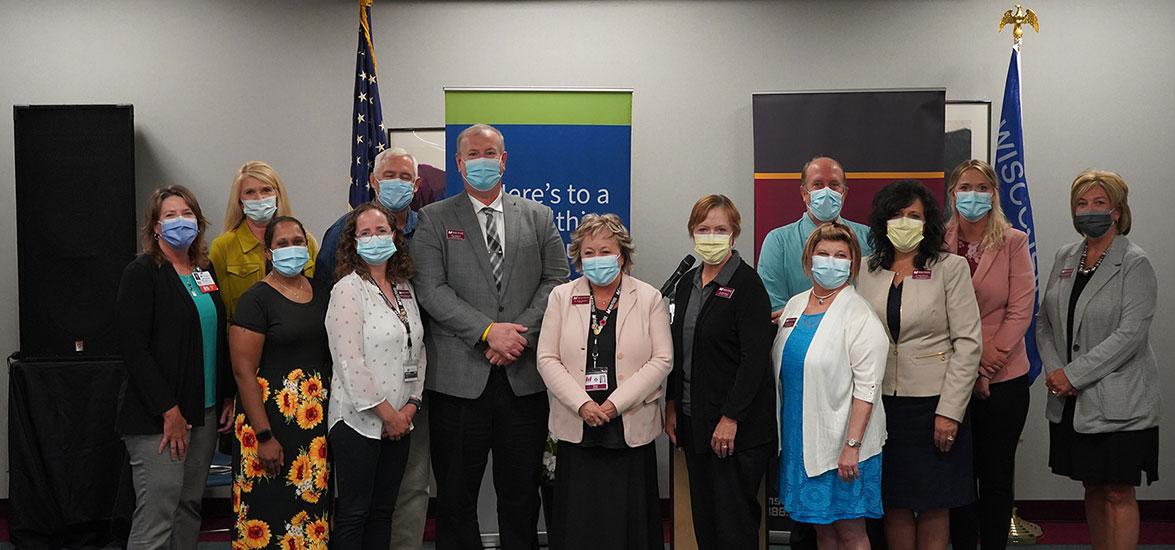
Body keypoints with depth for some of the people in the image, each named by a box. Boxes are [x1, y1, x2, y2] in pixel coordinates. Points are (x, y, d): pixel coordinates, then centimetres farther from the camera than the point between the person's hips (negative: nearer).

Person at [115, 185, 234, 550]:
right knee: (156, 517, -8)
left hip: (206, 410, 7)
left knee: (190, 506, 10)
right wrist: (169, 411, -17)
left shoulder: (205, 272, 14)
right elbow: (133, 347, -13)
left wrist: (228, 397, 8)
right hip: (158, 417, -7)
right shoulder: (142, 273, -6)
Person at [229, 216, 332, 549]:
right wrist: (265, 436, -17)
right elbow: (243, 370, -12)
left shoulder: (321, 294, 10)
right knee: (272, 508, -2)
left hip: (318, 421, 5)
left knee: (314, 503, 9)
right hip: (273, 420, -5)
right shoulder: (256, 299, -7)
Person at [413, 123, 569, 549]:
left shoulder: (538, 217, 12)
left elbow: (557, 281, 4)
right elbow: (432, 290, -6)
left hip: (524, 377, 2)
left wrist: (521, 334, -10)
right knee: (456, 495, 7)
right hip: (460, 377, -1)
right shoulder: (434, 219, 5)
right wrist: (488, 331, -15)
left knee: (521, 493, 9)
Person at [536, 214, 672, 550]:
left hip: (631, 429, -1)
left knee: (629, 522, 3)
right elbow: (547, 359, 2)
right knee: (578, 522, 5)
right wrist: (582, 404, -11)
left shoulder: (649, 298, 3)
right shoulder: (561, 297, 7)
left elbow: (662, 360, -4)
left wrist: (616, 403, -12)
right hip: (577, 430, 1)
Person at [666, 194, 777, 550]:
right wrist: (671, 406, 11)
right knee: (704, 517, 12)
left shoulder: (747, 284, -10)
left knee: (734, 520, -2)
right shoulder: (688, 283, 12)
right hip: (692, 420, 7)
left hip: (737, 426, -7)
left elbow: (755, 358, -16)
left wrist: (731, 418, -19)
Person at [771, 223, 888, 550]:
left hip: (842, 444, -6)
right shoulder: (794, 305, 10)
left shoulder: (859, 315, -10)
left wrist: (852, 446, -21)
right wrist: (782, 434, 15)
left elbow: (867, 387, -15)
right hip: (801, 439, 6)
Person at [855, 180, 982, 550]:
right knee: (894, 503, 9)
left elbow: (968, 343, -7)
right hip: (882, 402, 3)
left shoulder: (951, 268, -3)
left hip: (933, 401, -3)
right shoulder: (868, 270, 7)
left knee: (933, 505, 5)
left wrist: (949, 410, -12)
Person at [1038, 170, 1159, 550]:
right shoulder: (1065, 257, 10)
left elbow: (1130, 334, -17)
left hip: (1117, 402, -6)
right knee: (1093, 489, 14)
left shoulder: (1135, 264, -8)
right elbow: (1044, 321, 11)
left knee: (1118, 493, 0)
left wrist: (1074, 375, -17)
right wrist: (1054, 370, -5)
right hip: (1071, 402, 6)